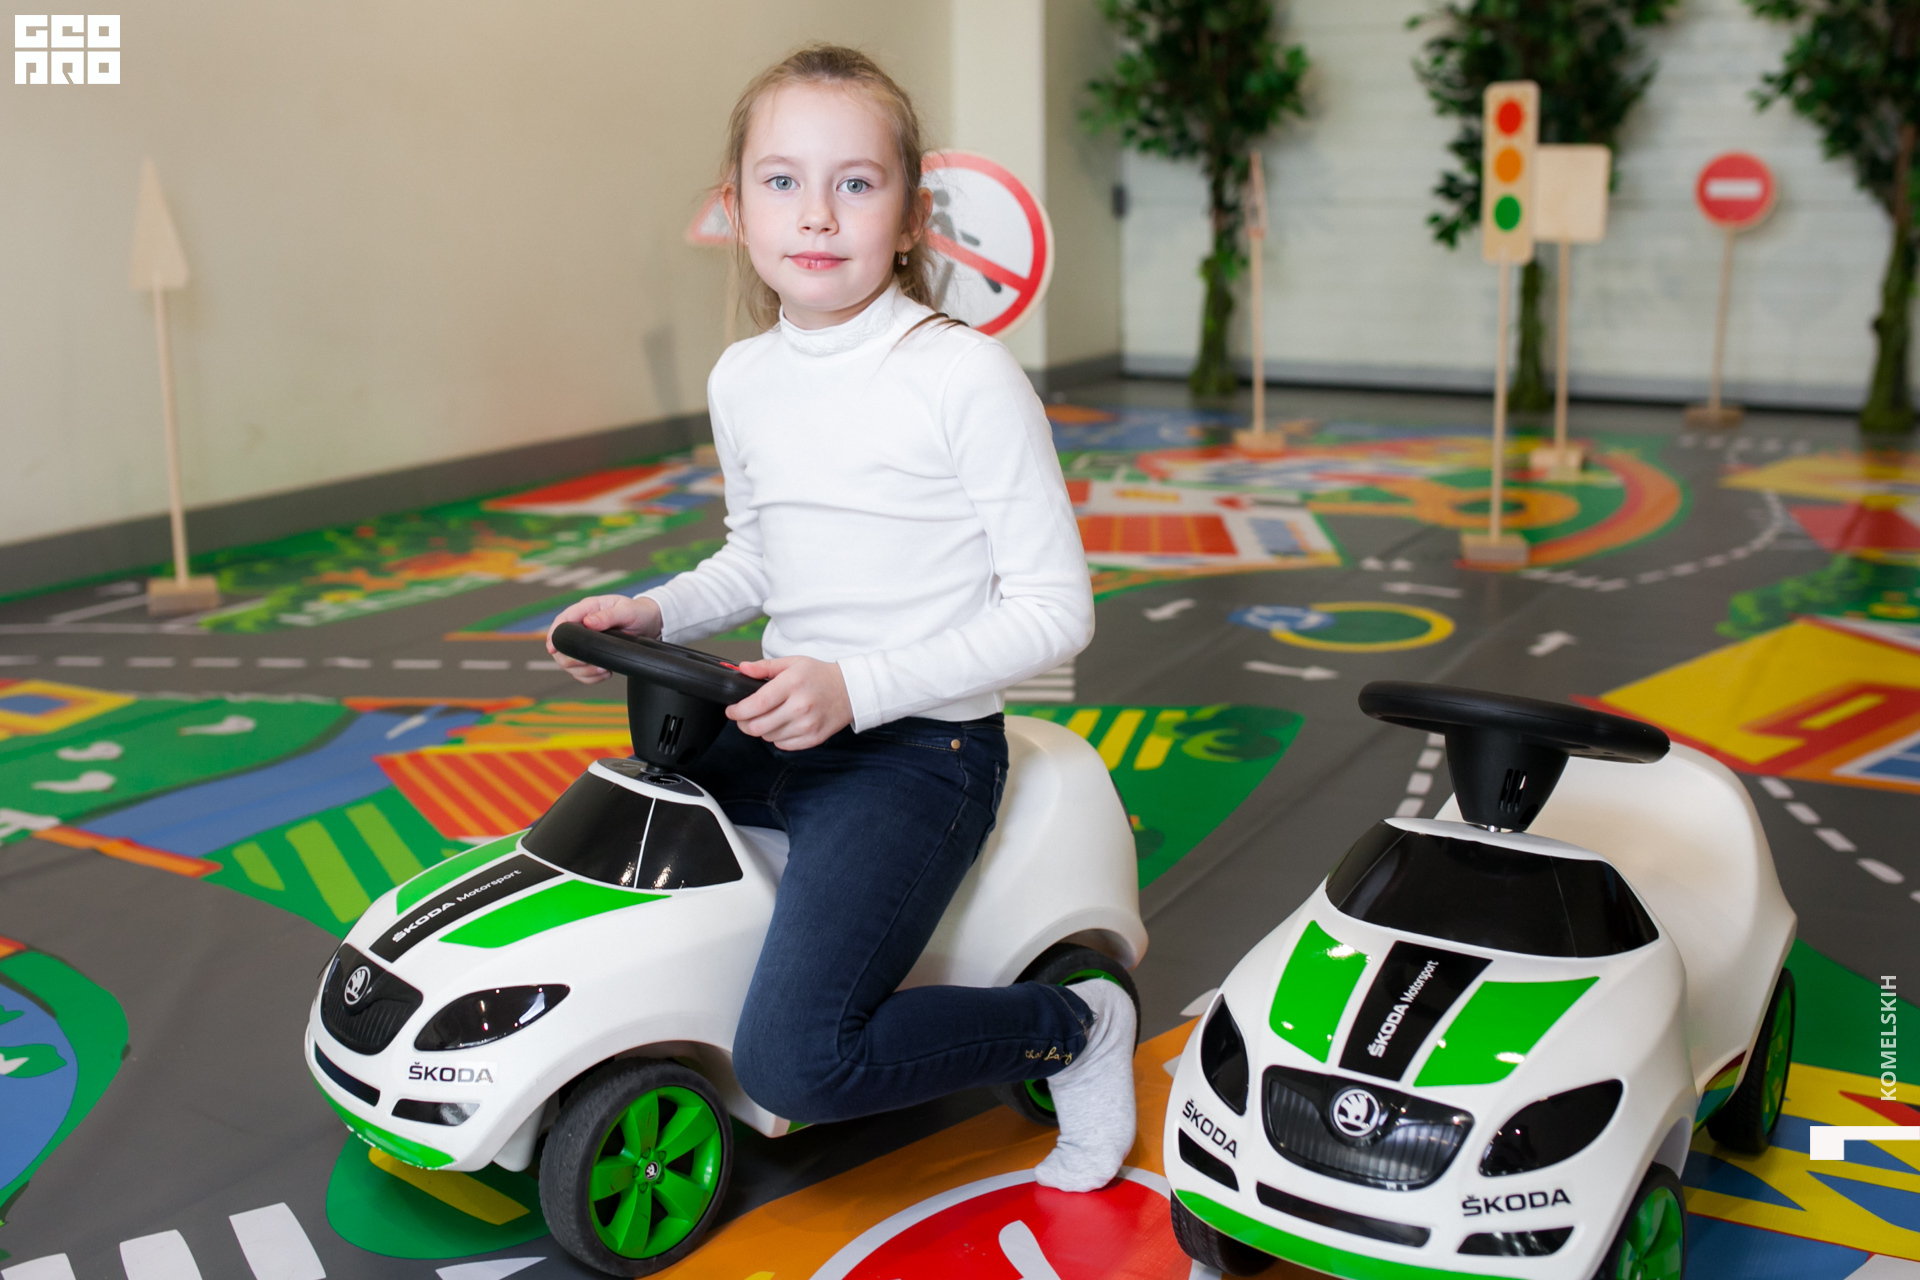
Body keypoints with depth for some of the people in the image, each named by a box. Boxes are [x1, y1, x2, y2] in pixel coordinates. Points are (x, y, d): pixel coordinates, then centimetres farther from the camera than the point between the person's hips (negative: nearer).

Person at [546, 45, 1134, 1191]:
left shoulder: (969, 378, -14)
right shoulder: (742, 381, 6)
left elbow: (1053, 610, -14)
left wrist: (859, 687, -23)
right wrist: (651, 615, 3)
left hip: (921, 746, -7)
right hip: (779, 726, 8)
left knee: (791, 1061, -20)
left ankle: (1076, 1028, 3)